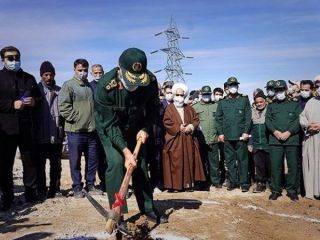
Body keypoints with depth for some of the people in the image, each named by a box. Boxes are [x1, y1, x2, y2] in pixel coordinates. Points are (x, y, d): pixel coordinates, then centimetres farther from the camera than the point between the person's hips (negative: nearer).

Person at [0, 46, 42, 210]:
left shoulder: (29, 78, 16)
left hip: (27, 127, 3)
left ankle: (31, 193, 19)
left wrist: (34, 101, -2)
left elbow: (39, 97, 20)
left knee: (30, 161, 8)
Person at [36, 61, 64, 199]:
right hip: (41, 135, -2)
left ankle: (55, 189, 18)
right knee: (40, 164, 7)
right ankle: (42, 190, 16)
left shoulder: (59, 91, 7)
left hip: (56, 135, 2)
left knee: (56, 164, 9)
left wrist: (63, 130, 3)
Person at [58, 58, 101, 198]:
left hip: (91, 129, 5)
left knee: (93, 160, 11)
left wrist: (95, 120, 9)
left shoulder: (91, 86, 13)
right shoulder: (69, 85, -4)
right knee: (75, 161, 3)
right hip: (75, 130, -5)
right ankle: (77, 187, 15)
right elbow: (63, 106, -13)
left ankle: (90, 185, 25)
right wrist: (76, 118, -13)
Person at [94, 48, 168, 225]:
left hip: (135, 128, 3)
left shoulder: (150, 81, -25)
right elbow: (110, 124, -29)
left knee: (140, 164, 4)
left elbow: (153, 108, -4)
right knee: (116, 162, -19)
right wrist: (125, 151, -34)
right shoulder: (105, 86, -34)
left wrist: (145, 128, -17)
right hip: (109, 128, -3)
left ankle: (148, 208, 20)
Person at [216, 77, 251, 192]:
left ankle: (244, 182, 10)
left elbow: (248, 117, 0)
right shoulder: (222, 102, 11)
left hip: (241, 135, -2)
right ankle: (233, 181, 17)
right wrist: (220, 133, 0)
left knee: (242, 159, 2)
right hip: (227, 136, 2)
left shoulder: (244, 100, 5)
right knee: (230, 160, 7)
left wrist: (246, 132, -8)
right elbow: (218, 118, 8)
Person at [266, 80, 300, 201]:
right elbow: (268, 121, 4)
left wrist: (288, 133, -13)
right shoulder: (271, 106, 17)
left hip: (292, 139, -1)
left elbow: (298, 120, 0)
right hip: (275, 140, 1)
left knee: (293, 166, 1)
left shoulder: (295, 105, 12)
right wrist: (276, 132, -12)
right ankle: (276, 190, 11)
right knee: (275, 166, 1)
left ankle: (292, 190, 14)